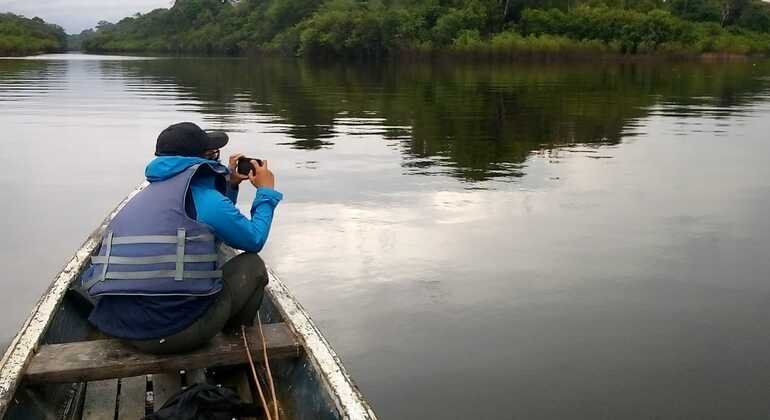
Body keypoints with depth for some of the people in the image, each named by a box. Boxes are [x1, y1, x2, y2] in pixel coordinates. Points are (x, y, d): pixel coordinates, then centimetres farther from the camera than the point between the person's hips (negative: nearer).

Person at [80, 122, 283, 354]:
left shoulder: (149, 193, 19)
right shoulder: (204, 198, -6)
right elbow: (254, 240, 7)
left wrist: (230, 184, 32)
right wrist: (266, 192, 19)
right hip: (176, 329, -8)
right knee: (252, 266, 15)